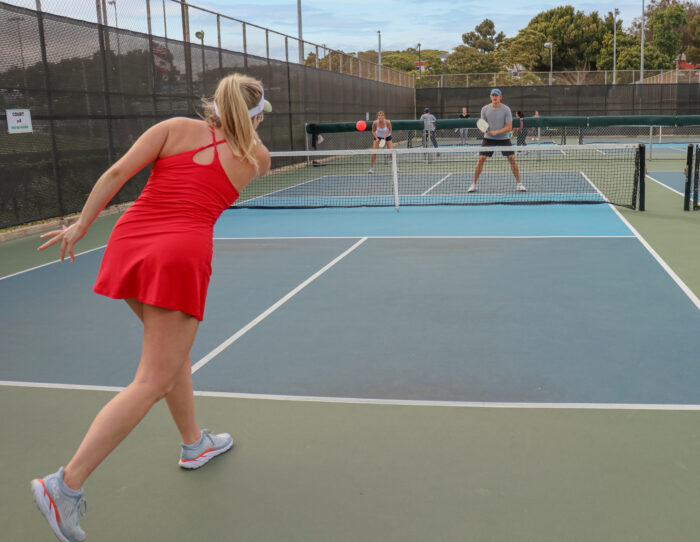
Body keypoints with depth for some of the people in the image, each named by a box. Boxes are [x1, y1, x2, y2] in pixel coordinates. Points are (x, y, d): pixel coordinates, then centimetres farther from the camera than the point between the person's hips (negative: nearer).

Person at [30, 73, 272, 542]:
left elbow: (117, 173, 0)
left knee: (174, 349, 25)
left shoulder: (176, 128, 9)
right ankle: (67, 484, -5)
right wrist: (248, 130, 43)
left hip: (129, 241, 6)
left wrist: (80, 225, 5)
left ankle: (194, 444, 41)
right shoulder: (254, 157, 8)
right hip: (181, 256, -5)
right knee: (153, 382, 0)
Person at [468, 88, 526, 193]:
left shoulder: (506, 109, -8)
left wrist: (496, 132, -22)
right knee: (481, 159, -9)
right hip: (488, 138, 1)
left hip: (503, 138, -1)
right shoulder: (485, 109, -3)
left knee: (512, 158, -8)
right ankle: (474, 184, 1)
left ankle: (518, 183, 5)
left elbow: (509, 127, -11)